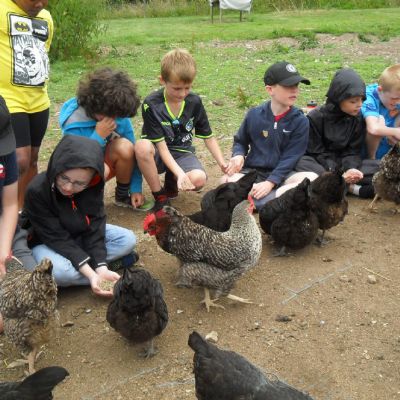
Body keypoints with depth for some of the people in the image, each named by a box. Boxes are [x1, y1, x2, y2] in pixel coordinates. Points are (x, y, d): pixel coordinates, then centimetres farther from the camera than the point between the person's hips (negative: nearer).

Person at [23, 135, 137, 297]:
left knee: (127, 239, -13)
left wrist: (100, 267, -32)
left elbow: (93, 229, -18)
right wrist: (91, 274, -36)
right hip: (47, 243, -4)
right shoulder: (37, 191, -31)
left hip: (82, 235, 4)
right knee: (58, 271, -37)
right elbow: (57, 238, -29)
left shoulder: (93, 187, -20)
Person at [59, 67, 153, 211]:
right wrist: (99, 136, -37)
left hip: (106, 160, 4)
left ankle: (123, 196, -5)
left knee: (125, 146, -28)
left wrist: (136, 188, -11)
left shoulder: (117, 113, -16)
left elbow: (131, 152, -10)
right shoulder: (73, 123, -27)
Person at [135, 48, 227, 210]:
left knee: (199, 179, -30)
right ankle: (160, 196, -17)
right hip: (158, 155, -2)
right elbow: (161, 145, -20)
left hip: (182, 153, 2)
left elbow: (208, 137, 2)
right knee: (142, 146, -37)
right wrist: (180, 173, -32)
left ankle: (170, 181, 7)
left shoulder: (194, 102, -7)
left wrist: (222, 162, -13)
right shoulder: (151, 105, -18)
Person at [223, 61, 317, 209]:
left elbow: (290, 157, -9)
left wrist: (270, 182, -22)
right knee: (229, 180, -30)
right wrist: (238, 155, -10)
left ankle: (254, 203, -37)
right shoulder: (254, 114, -1)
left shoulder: (300, 121, -5)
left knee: (312, 178, -29)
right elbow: (240, 141, 14)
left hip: (281, 174, 0)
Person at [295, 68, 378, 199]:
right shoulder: (315, 117, -12)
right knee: (301, 163, -36)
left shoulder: (358, 118, -3)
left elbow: (353, 151, -4)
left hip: (344, 164, 3)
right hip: (320, 164, -2)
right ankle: (350, 187, -32)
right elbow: (317, 153, -14)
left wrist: (351, 168, -28)